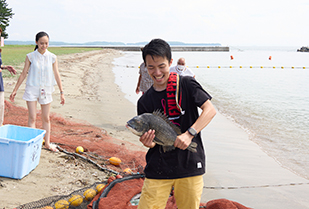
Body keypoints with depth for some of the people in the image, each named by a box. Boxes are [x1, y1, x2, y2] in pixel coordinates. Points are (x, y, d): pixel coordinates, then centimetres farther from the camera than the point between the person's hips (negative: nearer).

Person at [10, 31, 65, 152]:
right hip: (32, 89, -1)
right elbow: (23, 74, 2)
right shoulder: (30, 57, -3)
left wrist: (61, 92, 4)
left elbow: (56, 75, 5)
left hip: (46, 90, 1)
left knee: (46, 118, 9)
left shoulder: (52, 57, 0)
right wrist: (15, 90, 3)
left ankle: (47, 143, 22)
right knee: (32, 118, -4)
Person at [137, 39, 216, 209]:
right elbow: (150, 137, 6)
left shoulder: (186, 84, -1)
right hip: (158, 167, 2)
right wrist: (148, 142, -18)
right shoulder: (145, 101, 6)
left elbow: (210, 110, -9)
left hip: (189, 164, -1)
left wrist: (189, 133, -21)